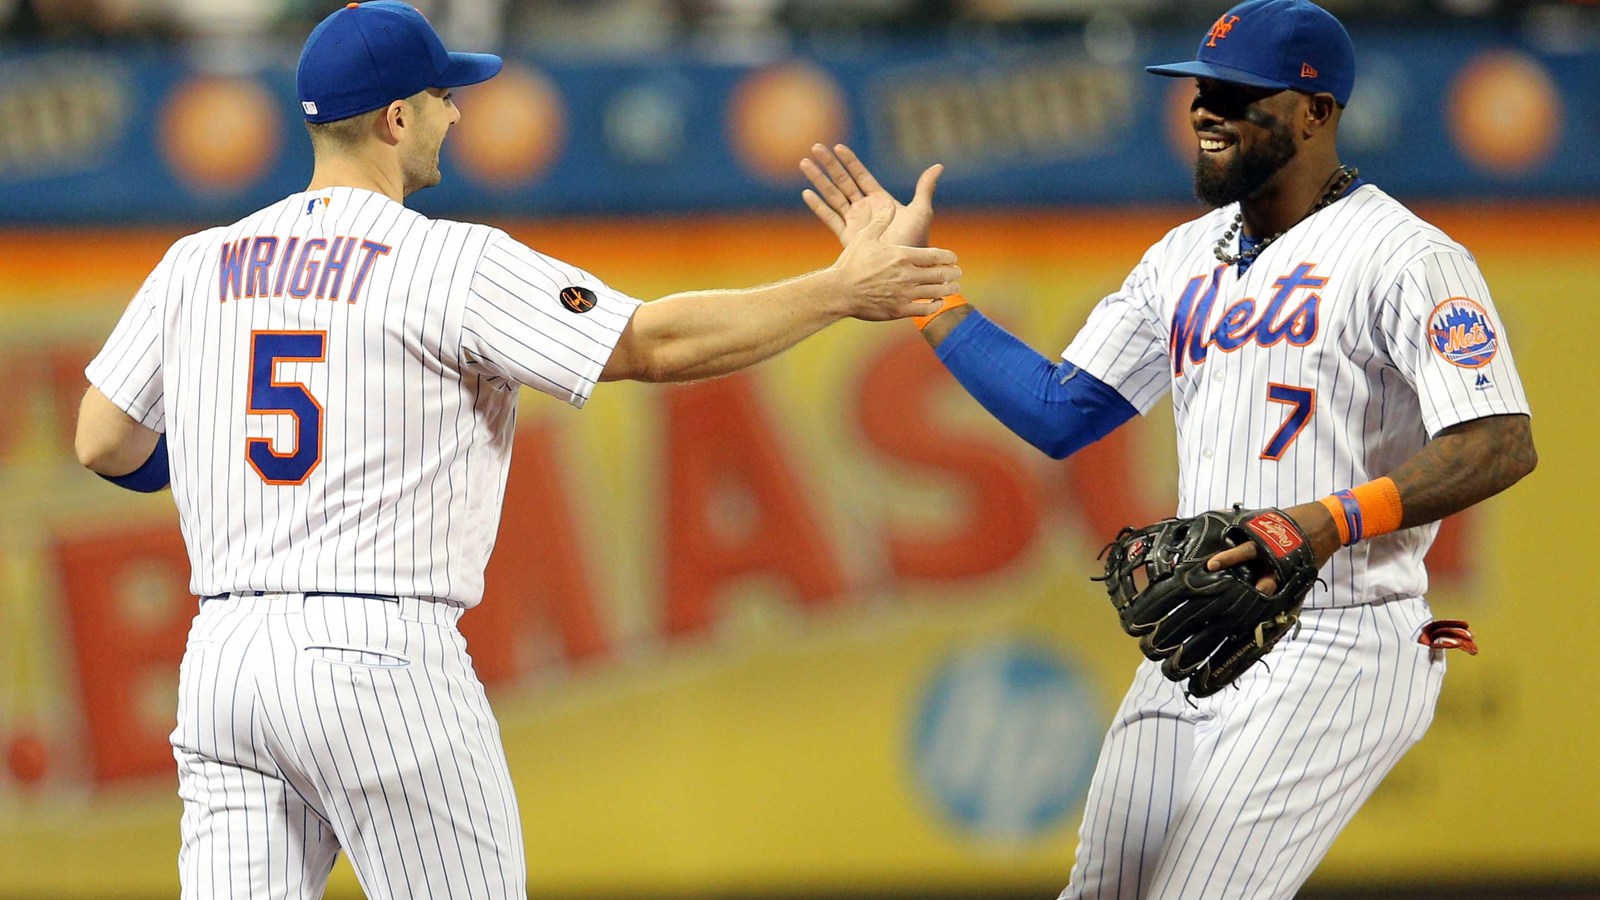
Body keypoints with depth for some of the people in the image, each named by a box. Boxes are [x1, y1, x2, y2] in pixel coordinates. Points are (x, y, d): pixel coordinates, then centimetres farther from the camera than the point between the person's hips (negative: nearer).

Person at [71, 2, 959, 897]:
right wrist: (841, 290, -2)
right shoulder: (453, 265, -6)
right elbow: (656, 343, -10)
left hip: (221, 657, 5)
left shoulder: (198, 263, 10)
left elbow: (102, 445, 15)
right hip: (383, 657, -5)